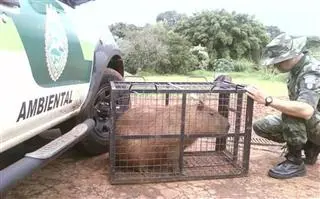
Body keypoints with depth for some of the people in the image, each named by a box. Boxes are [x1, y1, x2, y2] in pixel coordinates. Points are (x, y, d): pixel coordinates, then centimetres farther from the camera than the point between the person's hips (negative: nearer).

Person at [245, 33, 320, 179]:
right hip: (308, 123, 9)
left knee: (290, 112, -34)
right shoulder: (296, 67, -2)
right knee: (260, 126, -1)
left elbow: (306, 110, -45)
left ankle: (295, 162, -17)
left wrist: (268, 100, -46)